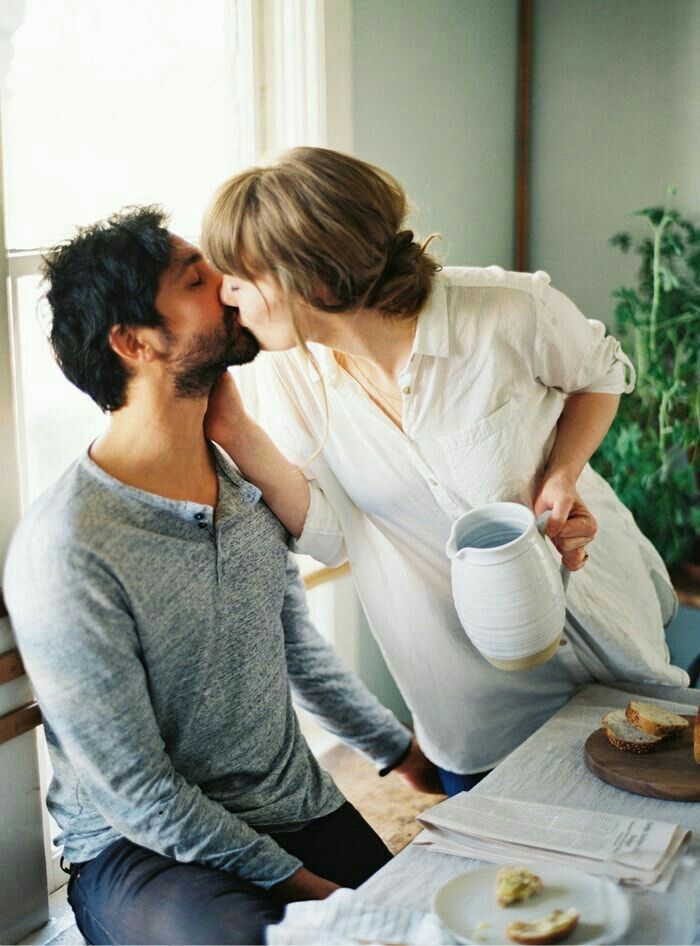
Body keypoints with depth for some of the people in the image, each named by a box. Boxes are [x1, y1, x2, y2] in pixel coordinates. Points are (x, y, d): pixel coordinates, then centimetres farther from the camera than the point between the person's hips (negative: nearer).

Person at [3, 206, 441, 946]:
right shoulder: (66, 557, -23)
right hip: (143, 850, -6)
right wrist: (293, 879, -13)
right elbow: (132, 793, -18)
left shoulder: (249, 480, 0)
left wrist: (399, 750, 17)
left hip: (298, 807, 7)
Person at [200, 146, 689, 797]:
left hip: (596, 603, -1)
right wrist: (238, 436, -26)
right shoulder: (289, 371, -15)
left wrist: (563, 474, -21)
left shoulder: (509, 312, -26)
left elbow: (601, 373, -3)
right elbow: (327, 535, -14)